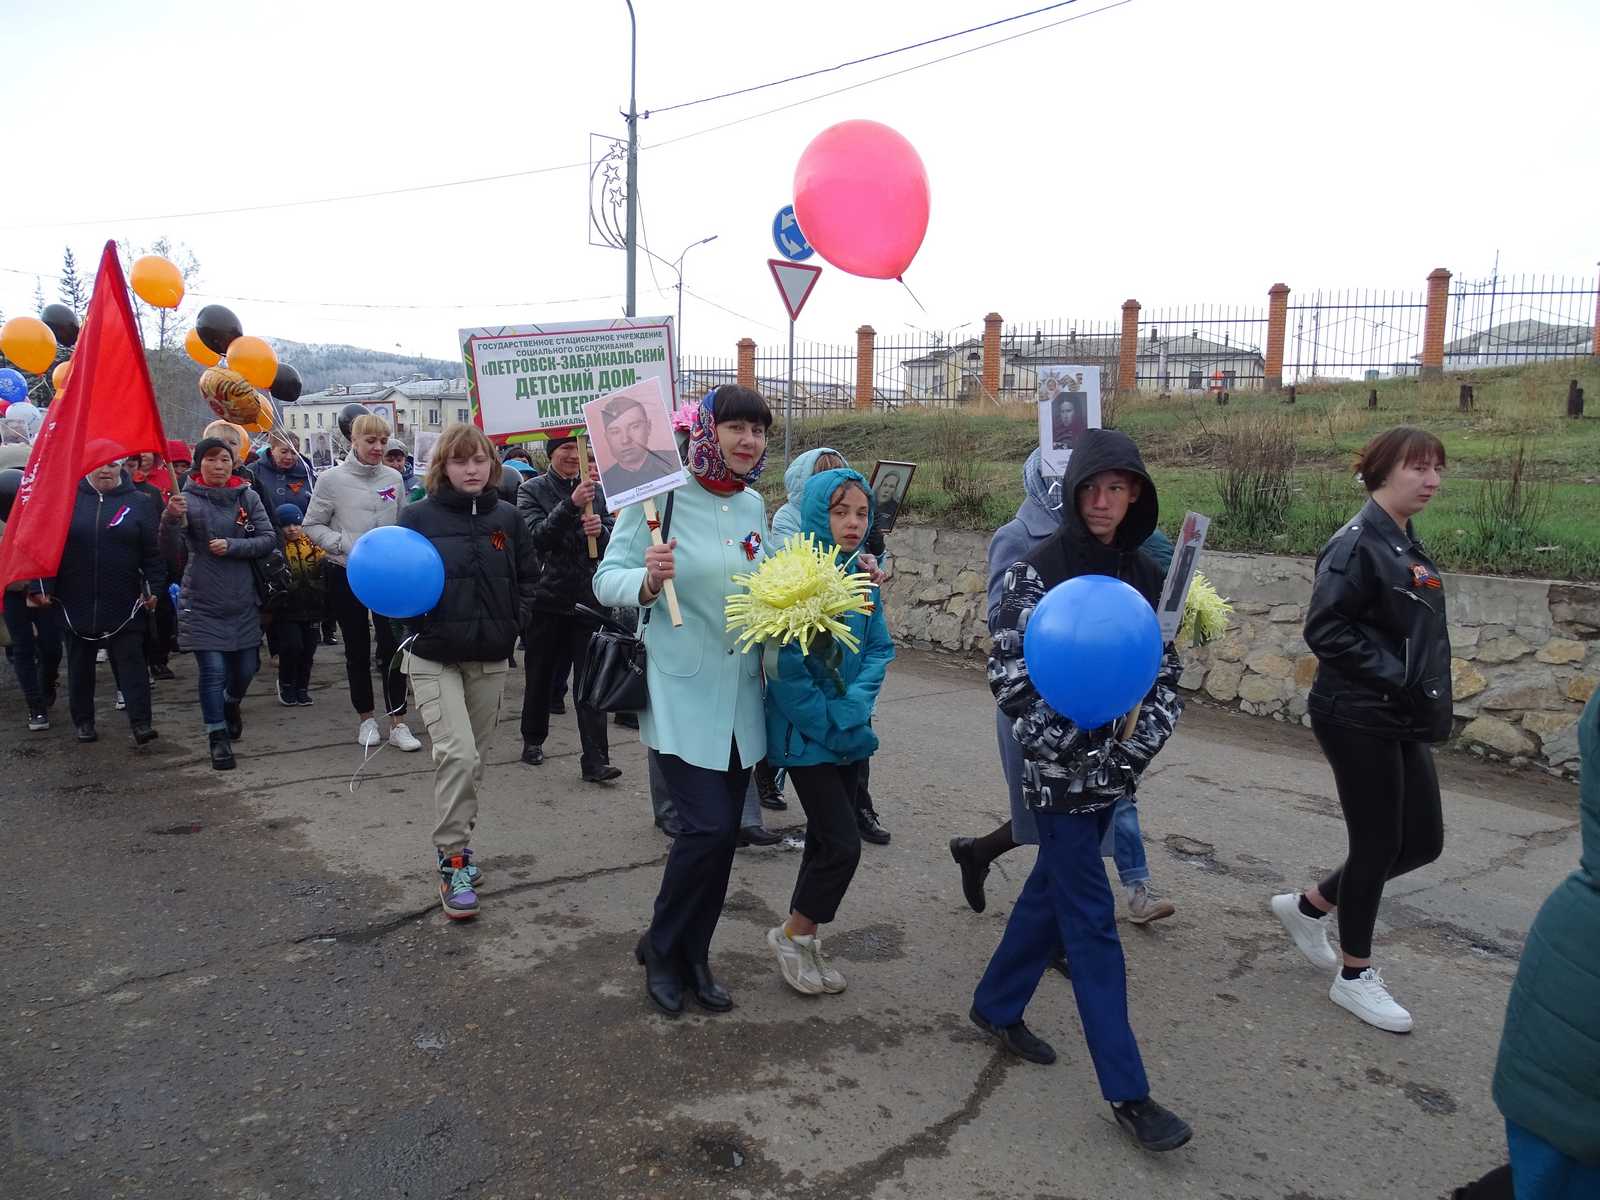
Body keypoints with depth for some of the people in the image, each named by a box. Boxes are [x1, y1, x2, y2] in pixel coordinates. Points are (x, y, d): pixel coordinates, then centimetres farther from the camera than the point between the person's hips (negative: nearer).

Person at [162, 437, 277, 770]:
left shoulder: (247, 496, 1)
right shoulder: (189, 499, -8)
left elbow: (268, 539, -2)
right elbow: (169, 546, -20)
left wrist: (231, 546, -17)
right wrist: (171, 518, -40)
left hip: (242, 601, 3)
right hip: (202, 602, -3)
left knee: (246, 668, 12)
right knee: (213, 671, -6)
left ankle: (232, 704, 45)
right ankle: (218, 738, 9)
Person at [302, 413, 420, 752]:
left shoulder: (393, 478, 2)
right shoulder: (332, 479, -6)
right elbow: (312, 526, -3)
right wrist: (346, 545, -16)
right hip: (346, 575, -2)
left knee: (393, 647, -3)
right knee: (357, 650, 10)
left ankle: (398, 723, 4)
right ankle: (367, 720, 23)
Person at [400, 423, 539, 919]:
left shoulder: (506, 517, 3)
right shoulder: (419, 517, -6)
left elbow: (528, 575, 13)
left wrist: (513, 622, 1)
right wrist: (419, 625, -17)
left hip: (491, 658, 4)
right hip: (435, 658, -4)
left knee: (474, 759, 13)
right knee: (456, 753, -16)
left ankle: (455, 842, 30)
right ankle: (453, 860, -4)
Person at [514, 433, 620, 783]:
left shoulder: (595, 489, 6)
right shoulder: (532, 490, -1)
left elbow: (612, 542, 4)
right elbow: (537, 537, -17)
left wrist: (599, 530, -19)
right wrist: (572, 503, -30)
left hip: (588, 597, 1)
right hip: (547, 597, -1)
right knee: (540, 675, 14)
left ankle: (595, 761, -5)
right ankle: (533, 740, 34)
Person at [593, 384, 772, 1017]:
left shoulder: (753, 505, 7)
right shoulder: (661, 495, -12)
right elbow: (607, 579, -11)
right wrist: (648, 581, -30)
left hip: (739, 697, 6)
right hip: (680, 694, -6)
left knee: (722, 834, 11)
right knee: (707, 827, -11)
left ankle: (693, 955, 30)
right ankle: (662, 946, 16)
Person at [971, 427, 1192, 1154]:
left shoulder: (1145, 575, 6)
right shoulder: (1037, 570, -11)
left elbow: (1166, 672, 7)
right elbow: (1010, 675, -14)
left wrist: (1139, 743, -10)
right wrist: (1077, 745, -19)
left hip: (1112, 768, 6)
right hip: (1057, 769, -6)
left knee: (1053, 890, 19)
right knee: (1092, 919, -3)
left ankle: (996, 1006, 39)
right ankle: (1127, 1093, 5)